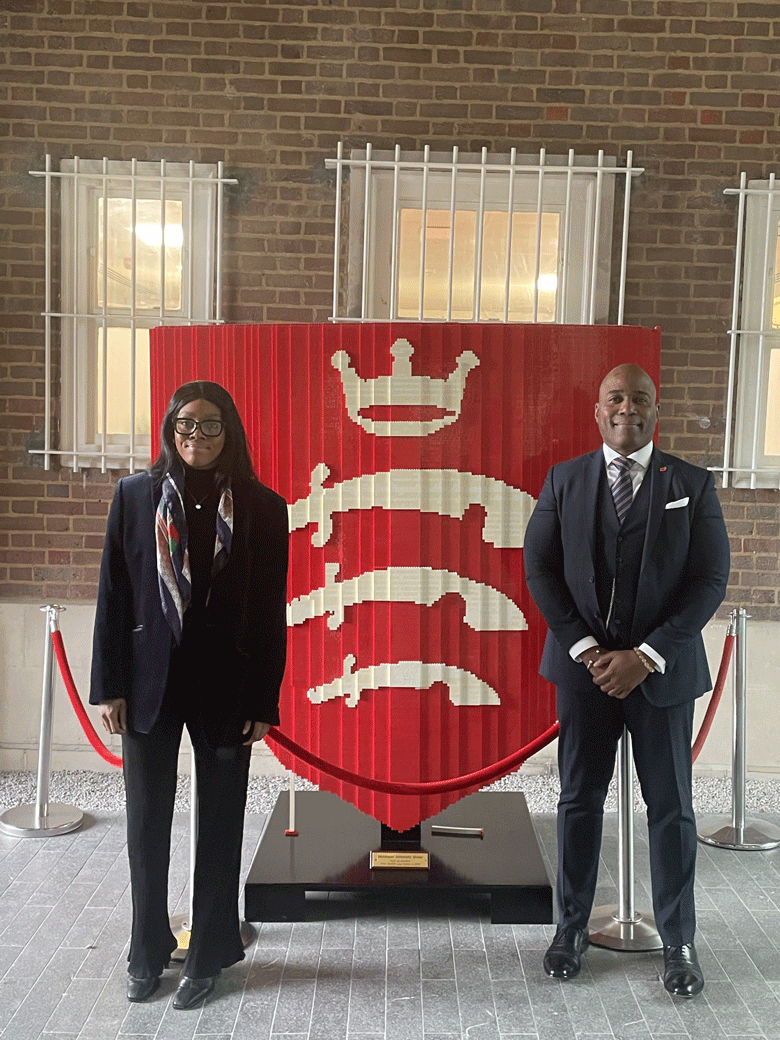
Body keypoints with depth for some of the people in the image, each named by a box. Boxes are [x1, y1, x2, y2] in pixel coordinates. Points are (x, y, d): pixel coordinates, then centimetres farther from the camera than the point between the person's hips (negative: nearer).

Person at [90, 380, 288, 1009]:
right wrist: (110, 686, -2)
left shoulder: (263, 508, -2)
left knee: (220, 827, 9)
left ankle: (208, 957, 28)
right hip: (150, 681, 1)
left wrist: (264, 701, -4)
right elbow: (113, 595, 1)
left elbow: (271, 611, -2)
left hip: (226, 687, -1)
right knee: (147, 823, 12)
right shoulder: (135, 495, 1)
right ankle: (148, 954, 32)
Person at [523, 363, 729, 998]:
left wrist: (646, 655, -14)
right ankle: (572, 927, 25)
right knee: (580, 800, 10)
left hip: (662, 669, -1)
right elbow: (540, 570, 0)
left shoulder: (692, 485, 1)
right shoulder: (564, 481, 4)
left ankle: (678, 942, 23)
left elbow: (710, 580, -4)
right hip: (584, 665, 1)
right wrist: (586, 650, -10)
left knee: (671, 807, 7)